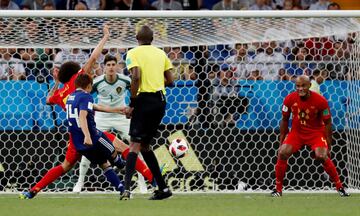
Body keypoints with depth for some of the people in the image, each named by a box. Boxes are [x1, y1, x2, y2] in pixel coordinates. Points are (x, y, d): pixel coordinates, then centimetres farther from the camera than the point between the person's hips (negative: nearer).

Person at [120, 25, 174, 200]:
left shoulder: (133, 53, -2)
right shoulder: (160, 53, 13)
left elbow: (136, 77, -17)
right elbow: (170, 80, 11)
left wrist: (131, 103, -13)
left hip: (144, 99, -5)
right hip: (160, 100, 5)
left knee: (135, 144, -9)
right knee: (144, 145, 16)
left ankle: (127, 188, -25)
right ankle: (162, 188, 12)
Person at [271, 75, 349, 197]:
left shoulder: (321, 101, -19)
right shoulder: (289, 99, -12)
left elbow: (327, 123, -9)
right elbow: (284, 120, 2)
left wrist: (328, 145, -9)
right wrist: (281, 141, 2)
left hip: (316, 132, -3)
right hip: (296, 132, 3)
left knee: (322, 156, -24)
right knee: (282, 154, -17)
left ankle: (339, 187, -8)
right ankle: (278, 189, -4)